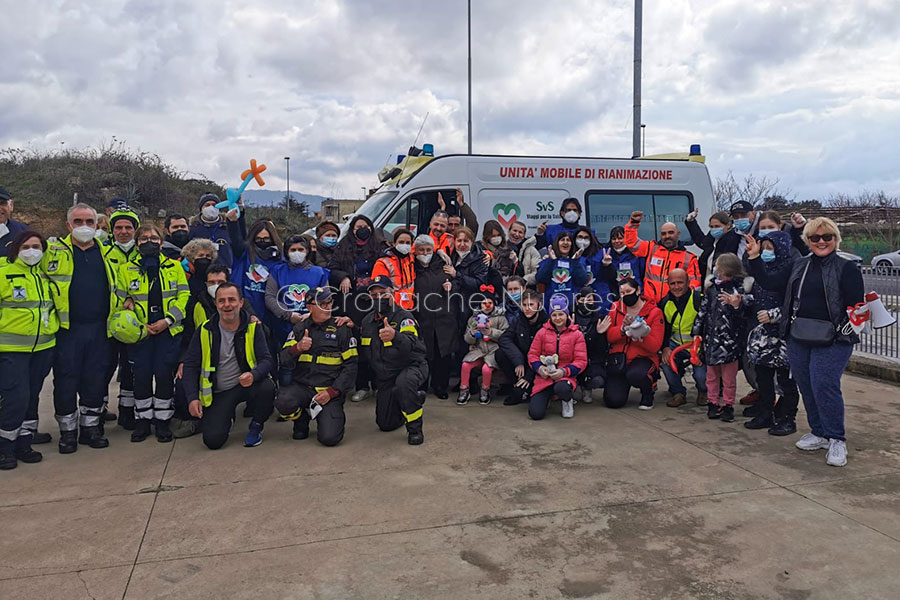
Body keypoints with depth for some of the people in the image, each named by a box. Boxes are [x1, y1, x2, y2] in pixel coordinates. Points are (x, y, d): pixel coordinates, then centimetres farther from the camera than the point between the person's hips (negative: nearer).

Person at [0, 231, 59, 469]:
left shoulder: (46, 274, 10)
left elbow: (56, 303, 25)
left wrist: (54, 327, 19)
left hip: (43, 347, 5)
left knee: (32, 396, 11)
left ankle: (23, 443, 22)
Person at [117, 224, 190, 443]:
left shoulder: (174, 267, 7)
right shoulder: (126, 269, 7)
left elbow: (183, 296, 2)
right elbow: (120, 301, 5)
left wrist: (167, 320, -10)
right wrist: (138, 325, -8)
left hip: (168, 331, 0)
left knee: (165, 375, -2)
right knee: (141, 376, 0)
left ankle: (162, 420, 13)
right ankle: (142, 421, 16)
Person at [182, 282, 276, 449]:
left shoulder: (252, 327, -7)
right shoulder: (204, 331, -5)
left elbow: (267, 360, -12)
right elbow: (190, 365, -1)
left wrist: (254, 375, -35)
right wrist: (192, 398, -13)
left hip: (246, 385, 0)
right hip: (218, 393, 1)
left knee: (267, 387, -34)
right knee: (213, 440, -16)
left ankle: (256, 426, -2)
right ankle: (227, 417, 22)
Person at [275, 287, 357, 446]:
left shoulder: (342, 329, 4)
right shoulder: (299, 328, 11)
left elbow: (350, 365, 0)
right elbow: (285, 361, 2)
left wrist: (332, 391, -11)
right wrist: (298, 348, -20)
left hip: (331, 391, -2)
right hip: (302, 387, 2)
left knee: (329, 437, -21)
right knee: (284, 403, -32)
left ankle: (335, 417, 16)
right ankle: (302, 419, 5)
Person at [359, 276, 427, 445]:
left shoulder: (404, 317, -18)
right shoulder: (367, 321, 2)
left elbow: (410, 345, -37)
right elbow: (363, 350, 17)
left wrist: (394, 336, -61)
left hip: (411, 368, -6)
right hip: (384, 378, 6)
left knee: (404, 382, -41)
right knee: (386, 424, 8)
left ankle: (415, 429, -20)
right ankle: (416, 398, 36)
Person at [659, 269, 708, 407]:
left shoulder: (699, 299, -12)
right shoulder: (664, 303, 4)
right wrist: (665, 348, -9)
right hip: (676, 344, 4)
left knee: (701, 376, -22)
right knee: (666, 360, -26)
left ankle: (703, 391, 18)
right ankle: (678, 392, -1)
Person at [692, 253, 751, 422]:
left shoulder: (740, 288, -8)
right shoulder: (712, 288, 8)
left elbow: (746, 313, -13)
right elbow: (702, 311, 14)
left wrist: (737, 305, -33)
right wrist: (697, 333, 12)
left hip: (729, 340, -5)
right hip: (711, 338, 5)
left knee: (729, 377, 5)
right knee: (712, 375, 13)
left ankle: (727, 405, 17)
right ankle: (713, 403, 25)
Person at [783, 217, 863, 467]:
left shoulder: (847, 268, -3)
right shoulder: (799, 266, 14)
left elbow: (856, 306, -8)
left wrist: (846, 329, -21)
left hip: (832, 341, -6)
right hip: (798, 339, 6)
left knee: (824, 385, -13)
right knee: (806, 387, 10)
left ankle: (836, 439, 2)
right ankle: (819, 432, 25)